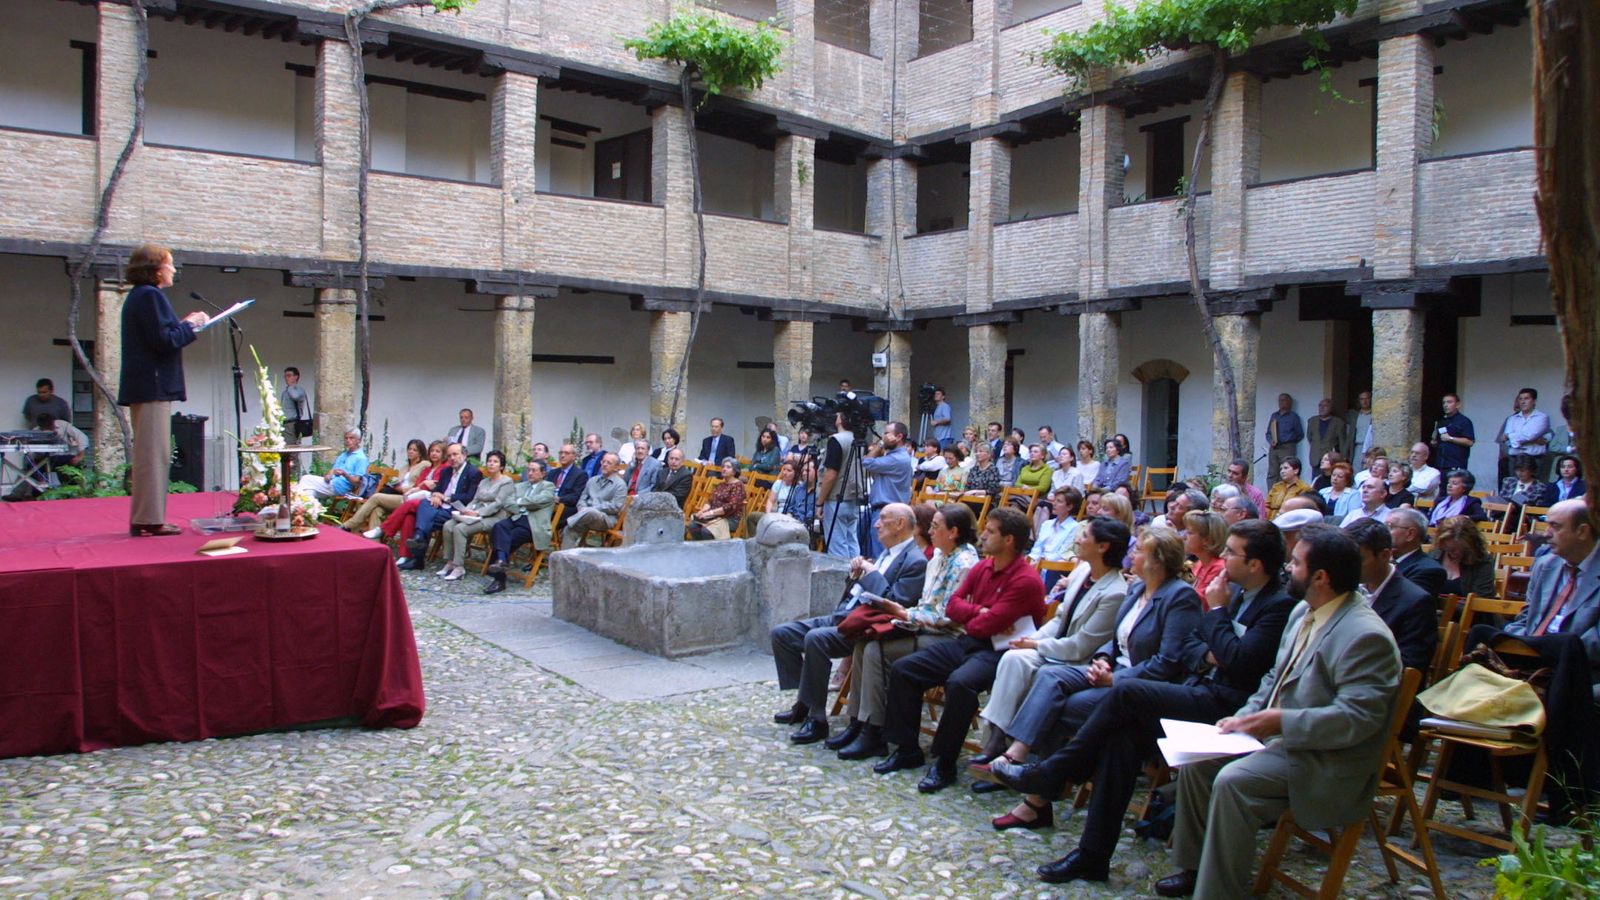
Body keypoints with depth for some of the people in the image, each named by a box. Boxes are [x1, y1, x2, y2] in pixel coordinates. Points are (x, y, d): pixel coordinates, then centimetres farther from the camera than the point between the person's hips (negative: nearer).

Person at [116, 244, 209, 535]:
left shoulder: (138, 296, 19)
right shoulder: (150, 295, -12)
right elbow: (164, 341, -18)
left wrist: (184, 325, 12)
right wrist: (189, 324, -4)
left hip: (141, 387, 11)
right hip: (153, 386, -11)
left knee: (149, 454, 14)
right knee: (154, 453, -8)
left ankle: (142, 518, 19)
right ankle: (150, 519, -5)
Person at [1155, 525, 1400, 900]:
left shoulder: (1364, 636, -22)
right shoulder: (1303, 612, 9)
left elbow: (1357, 719, -27)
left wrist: (1280, 722, -27)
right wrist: (1244, 716, 1)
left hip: (1327, 761, -10)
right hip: (1277, 735, 10)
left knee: (1232, 782, -28)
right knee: (1196, 759, 2)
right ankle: (1195, 866, 15)